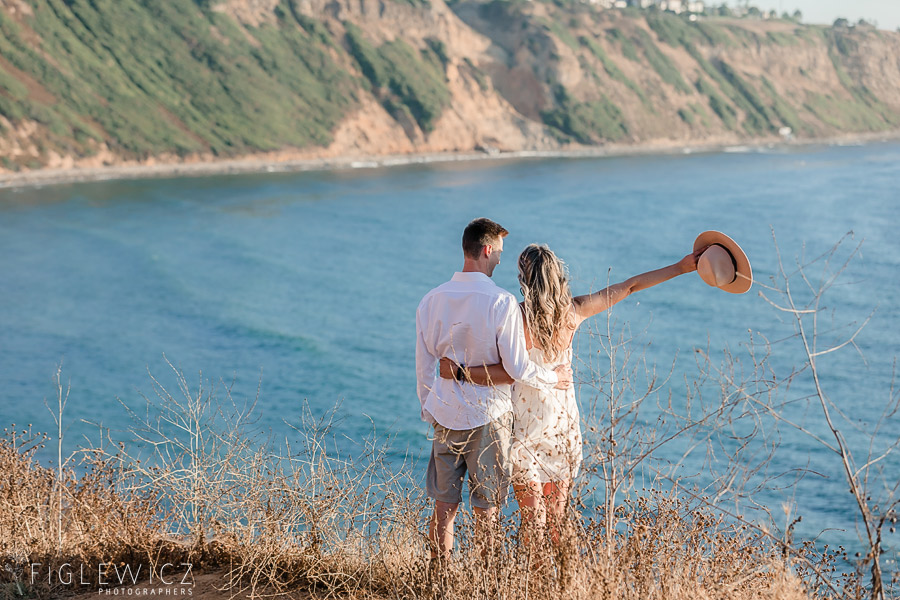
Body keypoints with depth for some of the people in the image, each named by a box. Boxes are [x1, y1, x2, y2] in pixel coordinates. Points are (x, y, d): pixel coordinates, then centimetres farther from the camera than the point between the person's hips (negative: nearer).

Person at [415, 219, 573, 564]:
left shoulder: (431, 300, 1)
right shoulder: (501, 302, -14)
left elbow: (424, 367, 9)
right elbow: (517, 368, -13)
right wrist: (553, 379, 5)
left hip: (445, 416, 4)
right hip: (488, 416, -4)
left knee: (444, 508, 11)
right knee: (486, 511, 6)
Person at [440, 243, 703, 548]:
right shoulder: (573, 311, -2)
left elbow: (511, 372, -24)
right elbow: (630, 286, 6)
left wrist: (462, 373, -25)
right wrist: (681, 267, 14)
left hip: (526, 420, -4)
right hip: (563, 419, 5)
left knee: (532, 517, 1)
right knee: (557, 514, 14)